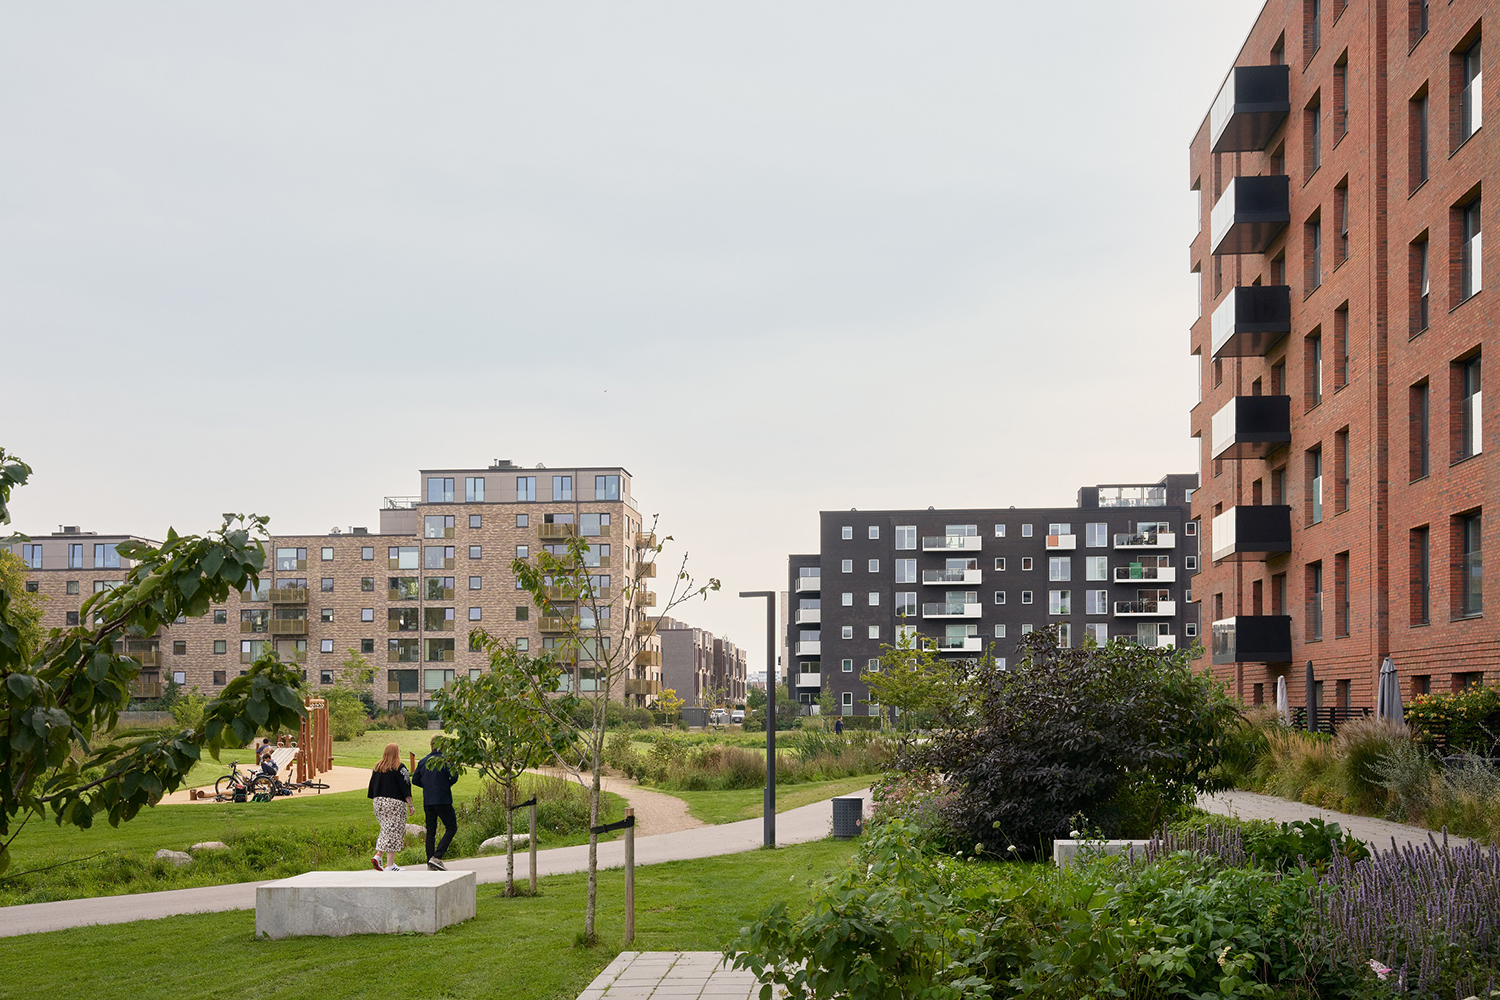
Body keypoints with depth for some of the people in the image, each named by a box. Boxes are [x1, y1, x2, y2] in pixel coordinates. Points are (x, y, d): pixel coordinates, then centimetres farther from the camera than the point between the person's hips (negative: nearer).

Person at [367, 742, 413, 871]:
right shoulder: (399, 768, -8)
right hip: (394, 803, -6)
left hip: (378, 802, 6)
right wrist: (410, 805, -6)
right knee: (393, 832, -1)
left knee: (385, 830, 18)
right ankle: (390, 864, -2)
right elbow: (405, 788, -10)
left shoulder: (377, 768, 8)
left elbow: (372, 787, 13)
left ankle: (377, 855, 1)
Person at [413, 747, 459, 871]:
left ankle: (430, 862, 5)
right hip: (443, 800, -5)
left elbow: (415, 780, 10)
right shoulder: (446, 760, -6)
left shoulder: (423, 761, 10)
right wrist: (447, 785, 4)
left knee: (430, 831, 9)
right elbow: (454, 776, -16)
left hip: (427, 801, 5)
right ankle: (437, 857, -11)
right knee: (451, 827, 3)